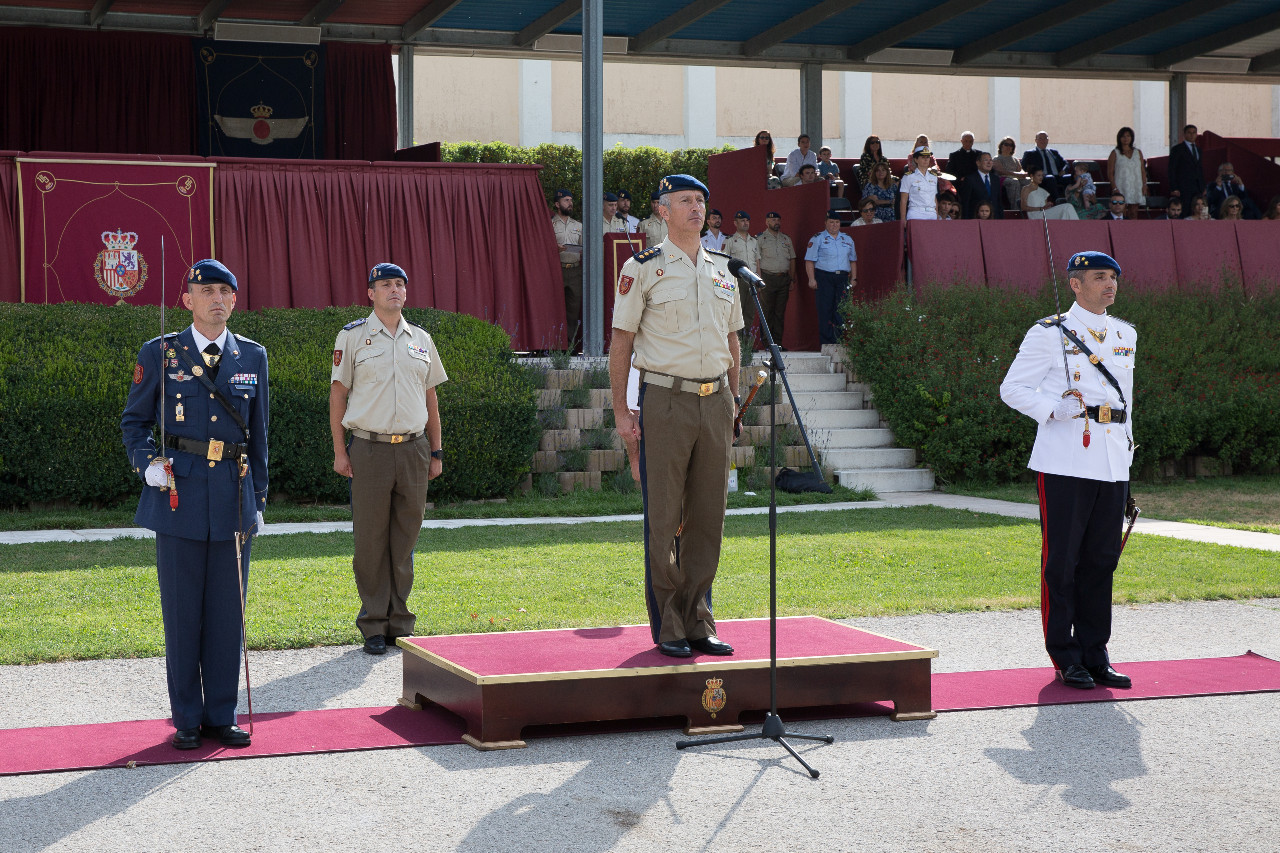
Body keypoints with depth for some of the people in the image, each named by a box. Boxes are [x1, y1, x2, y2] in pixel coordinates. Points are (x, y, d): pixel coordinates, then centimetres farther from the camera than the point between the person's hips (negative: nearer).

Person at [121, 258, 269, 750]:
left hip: (234, 498, 2)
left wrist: (258, 502, 12)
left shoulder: (253, 357, 9)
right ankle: (187, 719, 12)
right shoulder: (160, 354, 2)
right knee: (182, 611, 2)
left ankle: (221, 715, 15)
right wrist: (147, 464, -12)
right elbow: (134, 422, 7)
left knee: (229, 610, 5)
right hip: (179, 494, -2)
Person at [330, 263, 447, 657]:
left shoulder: (421, 339, 13)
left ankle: (400, 623, 13)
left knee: (405, 538, 6)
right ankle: (374, 625, 6)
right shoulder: (352, 336, 2)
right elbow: (338, 394, 2)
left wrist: (435, 451, 12)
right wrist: (339, 451, -4)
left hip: (414, 449, 3)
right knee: (371, 540, -1)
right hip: (370, 449, -3)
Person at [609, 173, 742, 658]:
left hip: (715, 402, 5)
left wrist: (733, 400, 14)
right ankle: (667, 628, 4)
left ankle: (698, 622, 14)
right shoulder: (643, 269, -2)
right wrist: (621, 409, -8)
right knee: (663, 520, -2)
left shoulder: (723, 270, 14)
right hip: (665, 402, -5)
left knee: (708, 516, 6)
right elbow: (621, 342, -3)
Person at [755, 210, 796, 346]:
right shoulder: (760, 239, 1)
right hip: (767, 278, -5)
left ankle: (778, 343, 7)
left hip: (784, 278, 5)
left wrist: (792, 279, 11)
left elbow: (792, 259, 19)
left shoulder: (786, 239, 16)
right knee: (767, 312, -5)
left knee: (780, 313, 5)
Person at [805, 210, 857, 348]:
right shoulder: (817, 239, 4)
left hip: (842, 278, 4)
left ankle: (839, 339, 1)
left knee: (842, 310, -3)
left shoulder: (847, 240, 18)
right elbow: (810, 260, -1)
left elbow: (853, 260, 23)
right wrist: (811, 279, -10)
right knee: (825, 309, -7)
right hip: (824, 278, -4)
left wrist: (853, 278, 13)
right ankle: (826, 341, -5)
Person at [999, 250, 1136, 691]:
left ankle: (1095, 655, 16)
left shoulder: (1126, 336, 16)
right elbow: (1012, 389, -2)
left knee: (1101, 560, 8)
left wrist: (1127, 453, 18)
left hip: (1113, 467, 5)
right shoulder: (1049, 334, -2)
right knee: (1061, 561, -2)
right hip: (1064, 465, -5)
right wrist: (1055, 407, -17)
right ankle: (1065, 658, 6)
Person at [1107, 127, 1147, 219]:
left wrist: (1144, 185, 0)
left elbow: (1143, 171, 13)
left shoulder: (1138, 153, 14)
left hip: (1136, 188, 3)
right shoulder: (1115, 153, 5)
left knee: (1134, 213, 0)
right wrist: (1114, 188, -11)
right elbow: (1110, 172, -1)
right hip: (1121, 188, -3)